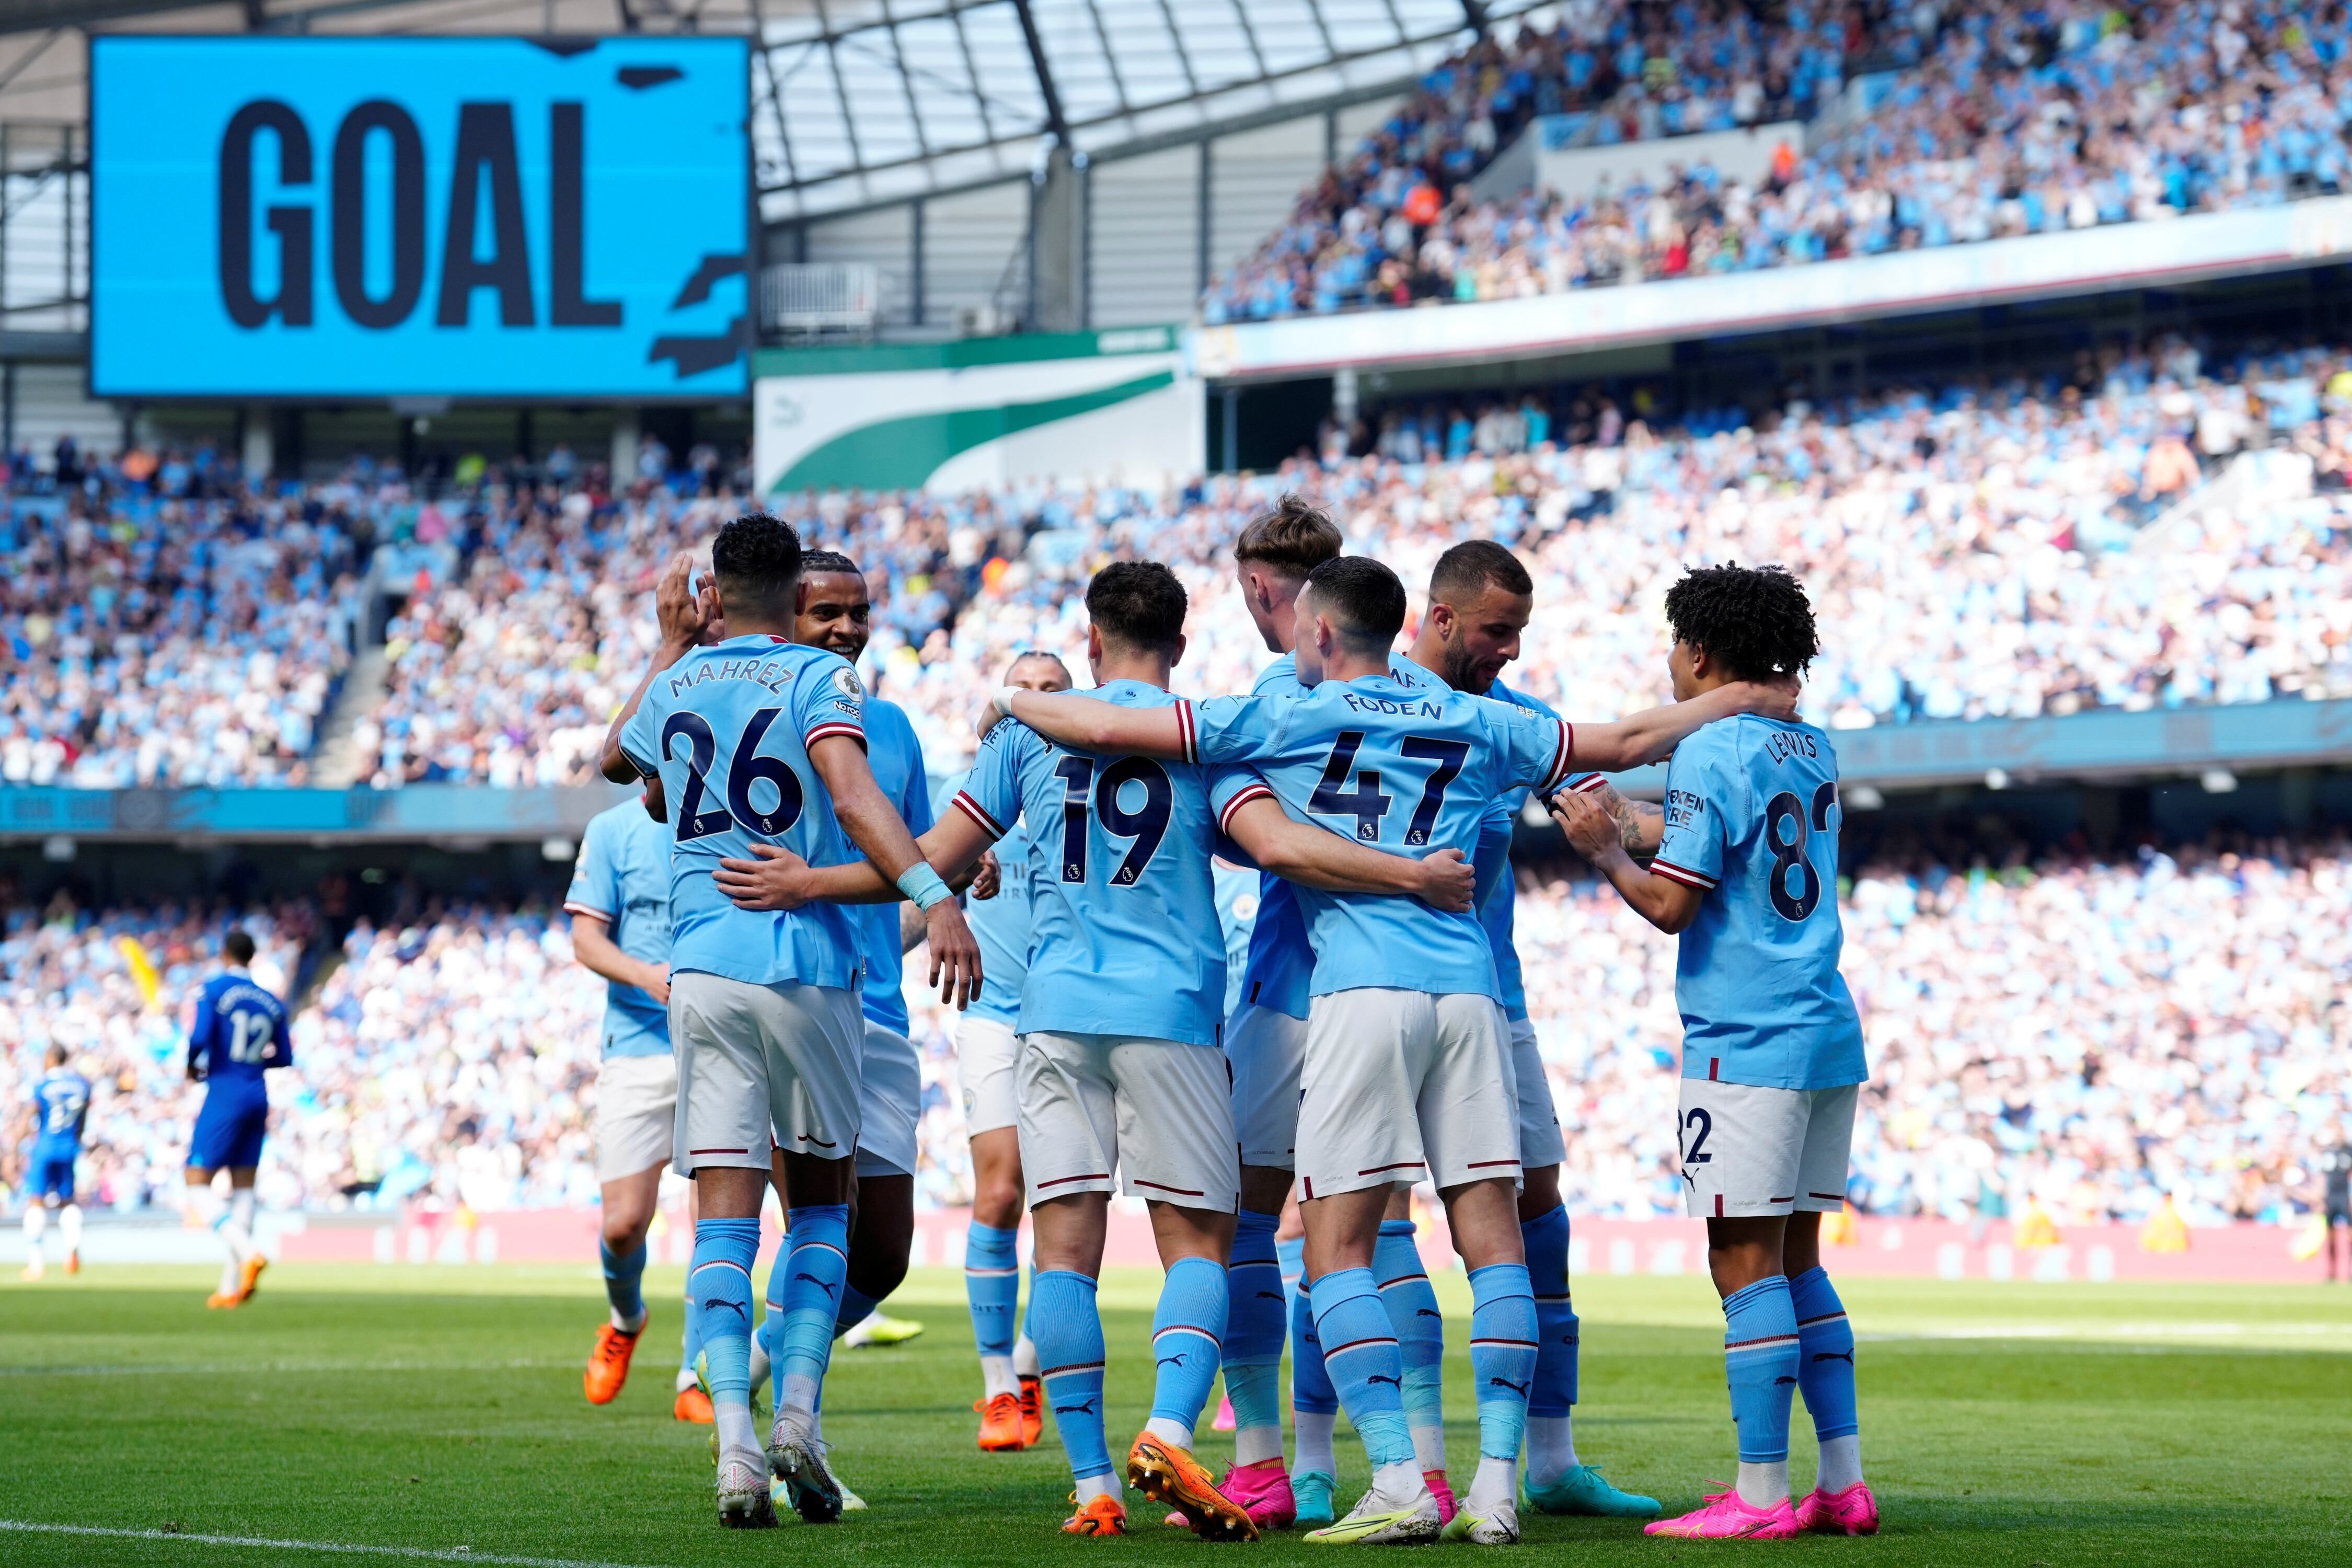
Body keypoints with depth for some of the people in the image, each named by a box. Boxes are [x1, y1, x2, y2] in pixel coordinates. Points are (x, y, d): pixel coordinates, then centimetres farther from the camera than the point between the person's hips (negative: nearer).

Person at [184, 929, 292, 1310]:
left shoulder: (214, 991, -7)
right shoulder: (272, 1003, 10)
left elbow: (199, 1038, -19)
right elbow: (284, 1057, 13)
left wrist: (193, 1066, 0)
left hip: (224, 1095, -6)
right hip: (258, 1099, 6)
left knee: (198, 1185, -4)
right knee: (243, 1188, 10)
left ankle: (247, 1252, -26)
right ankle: (232, 1286, 9)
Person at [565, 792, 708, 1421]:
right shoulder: (613, 831, 4)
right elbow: (586, 937, 0)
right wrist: (646, 975, -19)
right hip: (638, 1046, 0)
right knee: (624, 1222, -3)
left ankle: (695, 1381, 0)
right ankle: (625, 1321, 31)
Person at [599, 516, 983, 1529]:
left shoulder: (677, 686, 12)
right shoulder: (818, 681, -2)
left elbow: (615, 760, 35)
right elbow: (853, 799, -20)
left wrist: (671, 644, 40)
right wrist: (934, 896, -29)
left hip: (701, 970, 2)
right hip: (809, 968, -2)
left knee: (726, 1217, -1)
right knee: (822, 1196, 15)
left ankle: (737, 1444, -16)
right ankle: (797, 1419, 1)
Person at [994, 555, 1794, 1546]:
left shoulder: (1283, 721, 6)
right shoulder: (1474, 725, 18)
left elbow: (1112, 729, 7)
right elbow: (1628, 742, 27)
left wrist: (1015, 699, 26)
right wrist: (1743, 699, 43)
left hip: (1362, 991, -4)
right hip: (1468, 989, 4)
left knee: (1338, 1249, -2)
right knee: (1492, 1239, 4)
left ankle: (1399, 1484, -13)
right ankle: (1495, 1488, -2)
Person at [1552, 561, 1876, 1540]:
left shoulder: (1710, 755, -11)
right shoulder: (1812, 751, 14)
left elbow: (1671, 904, -13)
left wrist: (1603, 850, 3)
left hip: (1746, 1045, -8)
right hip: (1828, 1035, 8)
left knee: (1747, 1266, -6)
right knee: (1797, 1263, 13)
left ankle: (1761, 1494, -7)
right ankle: (1843, 1484, 10)